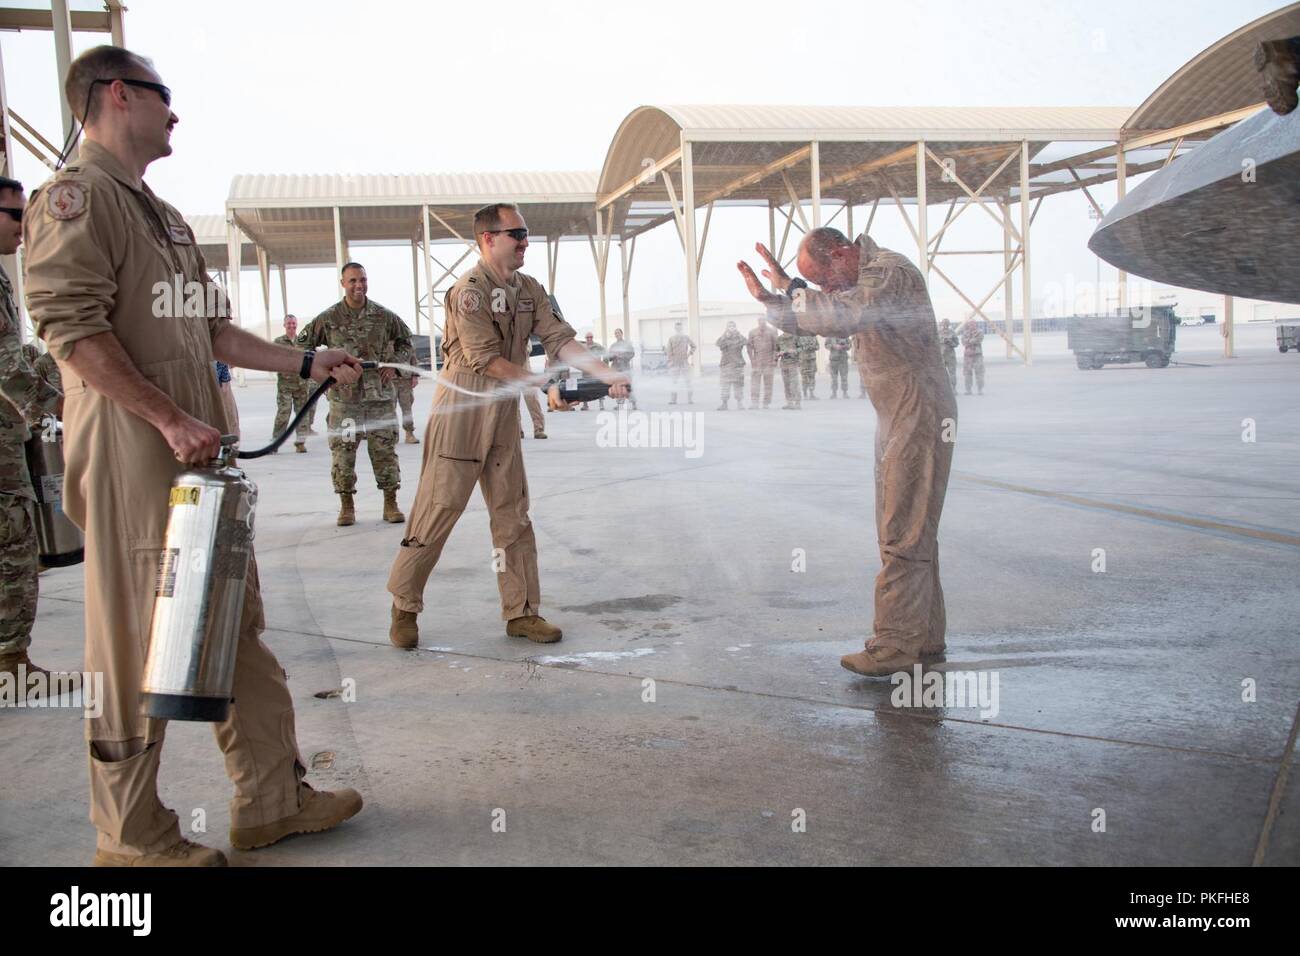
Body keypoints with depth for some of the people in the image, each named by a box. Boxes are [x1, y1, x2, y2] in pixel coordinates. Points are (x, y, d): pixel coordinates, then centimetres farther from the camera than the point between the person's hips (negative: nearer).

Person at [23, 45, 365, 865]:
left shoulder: (165, 216, 22)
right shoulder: (78, 196, -6)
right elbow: (71, 326, -17)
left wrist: (305, 363, 21)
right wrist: (170, 419, -21)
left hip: (200, 455, 10)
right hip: (134, 457, -9)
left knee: (237, 627, 12)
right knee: (138, 645, -2)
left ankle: (272, 799, 22)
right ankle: (131, 836, 12)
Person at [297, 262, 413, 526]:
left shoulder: (384, 316, 3)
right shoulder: (329, 318, 0)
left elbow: (406, 342, 18)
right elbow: (302, 344, 10)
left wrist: (394, 365, 3)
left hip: (379, 395, 1)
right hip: (344, 397, -1)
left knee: (384, 449, 3)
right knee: (342, 451, 1)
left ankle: (390, 503, 14)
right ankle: (346, 506, 15)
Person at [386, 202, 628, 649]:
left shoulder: (529, 289, 8)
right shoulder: (470, 289, -14)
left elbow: (560, 340, 2)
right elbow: (488, 360, -18)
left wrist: (607, 374, -11)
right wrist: (546, 386, -18)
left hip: (504, 413, 7)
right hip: (462, 411, -7)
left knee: (512, 516, 9)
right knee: (437, 512, -2)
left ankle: (521, 612, 16)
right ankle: (405, 608, 13)